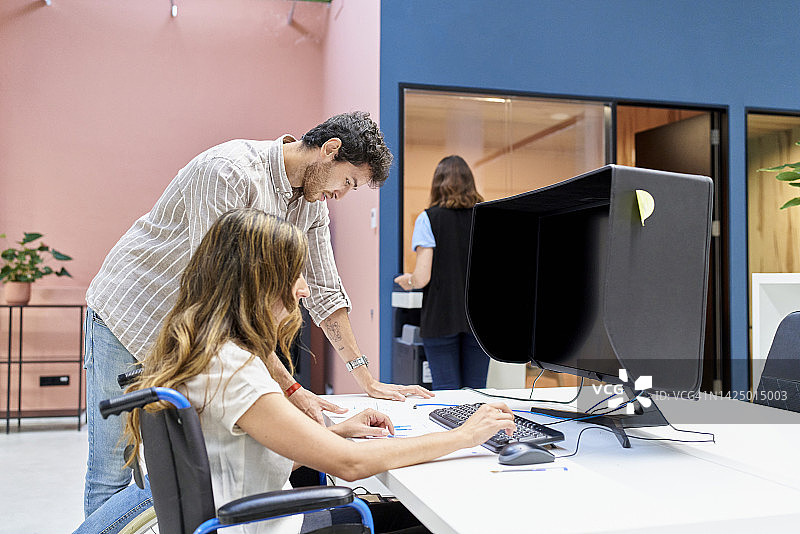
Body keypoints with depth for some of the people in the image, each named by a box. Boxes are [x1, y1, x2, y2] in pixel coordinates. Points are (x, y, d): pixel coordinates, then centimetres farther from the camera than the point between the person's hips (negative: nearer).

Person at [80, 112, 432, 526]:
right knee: (112, 474, 1)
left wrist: (367, 379, -1)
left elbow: (324, 290, 3)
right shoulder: (230, 170, -28)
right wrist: (288, 386, -32)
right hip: (127, 316, -7)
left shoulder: (312, 203, -2)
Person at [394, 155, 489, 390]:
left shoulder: (428, 218, -3)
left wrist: (407, 281, 12)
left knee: (446, 390, 1)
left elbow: (422, 277, -10)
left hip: (441, 317, -3)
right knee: (476, 390, 8)